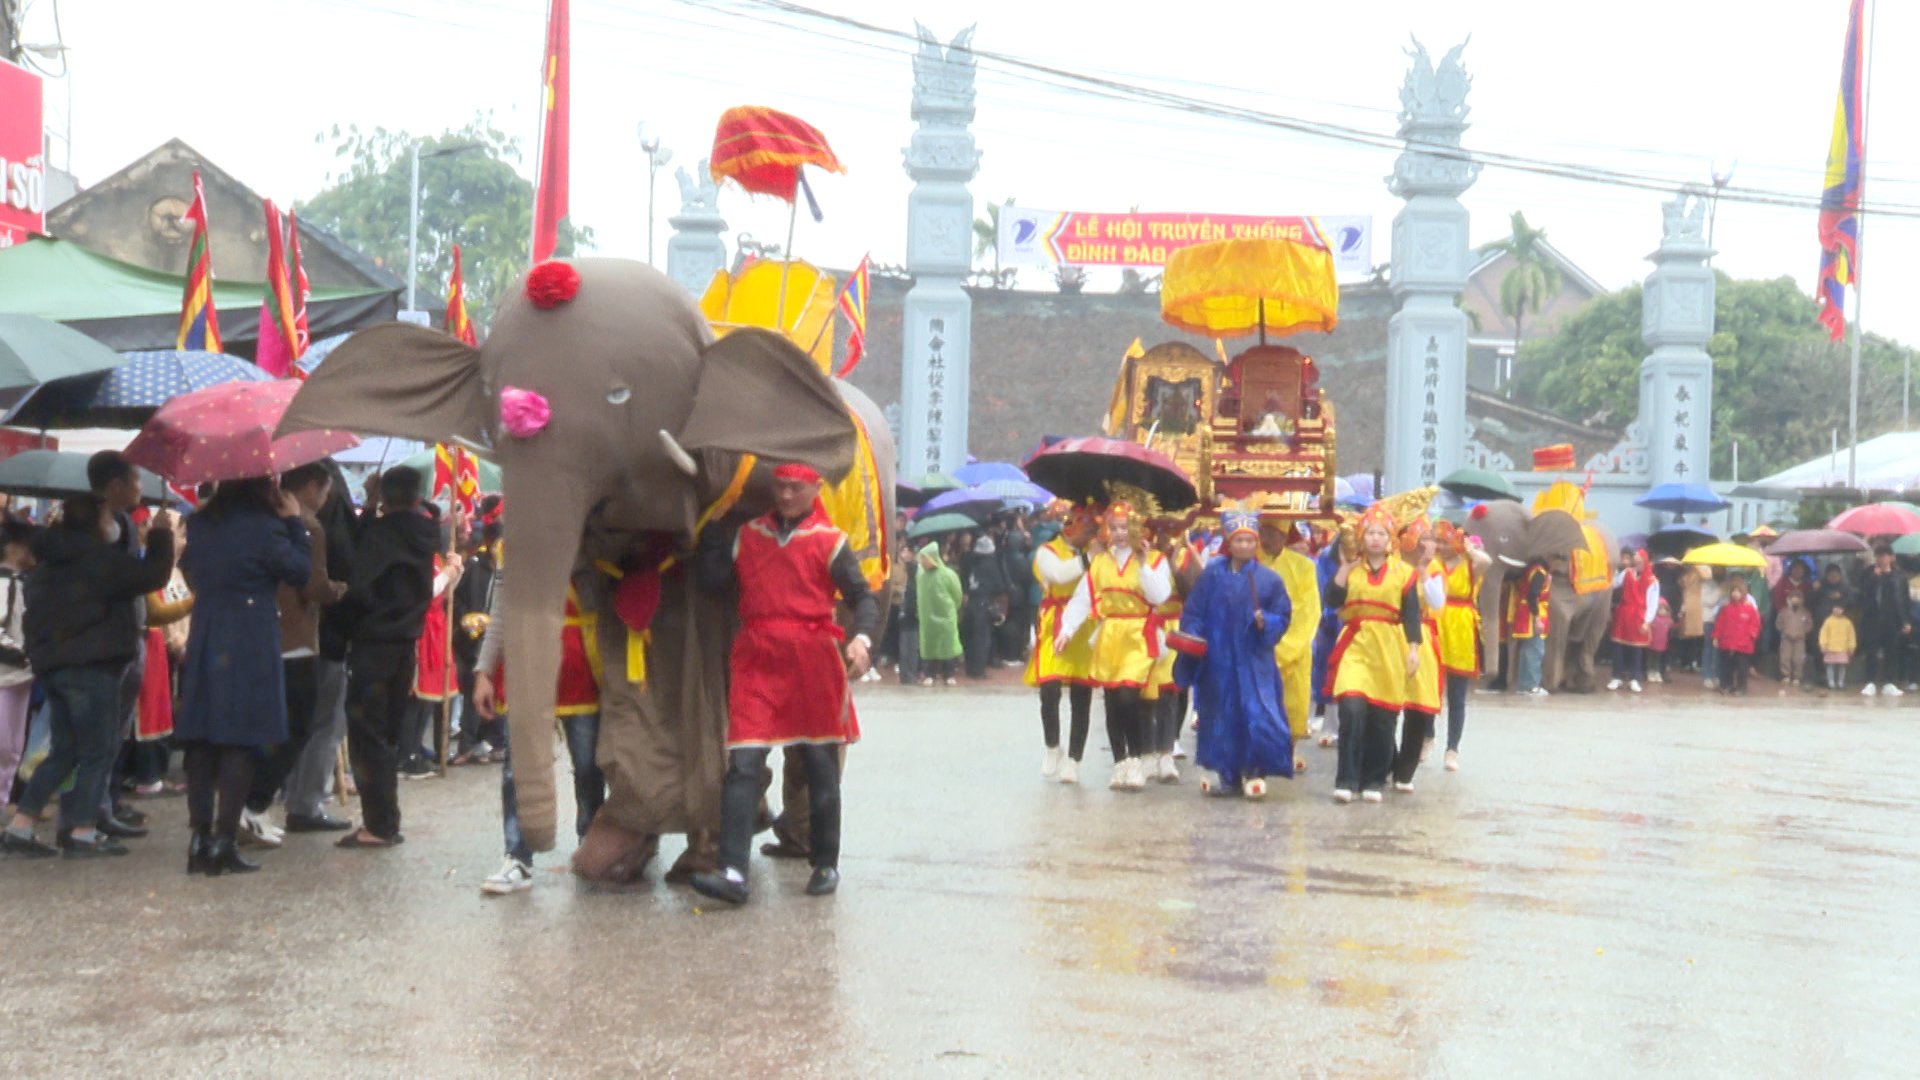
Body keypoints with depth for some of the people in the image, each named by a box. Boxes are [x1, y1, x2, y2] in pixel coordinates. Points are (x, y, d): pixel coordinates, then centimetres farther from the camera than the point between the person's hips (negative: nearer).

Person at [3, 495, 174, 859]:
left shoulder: (46, 565, 16)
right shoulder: (100, 558, -10)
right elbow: (152, 575, -9)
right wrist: (161, 537, 4)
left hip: (52, 664, 8)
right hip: (91, 665, -8)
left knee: (64, 751, 14)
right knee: (99, 750, 0)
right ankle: (83, 832, -3)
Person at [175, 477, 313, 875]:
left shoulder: (200, 524, 7)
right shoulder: (263, 527, -12)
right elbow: (301, 573, -4)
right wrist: (294, 523, 4)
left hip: (203, 645, 6)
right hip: (251, 646, -6)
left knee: (201, 741, 7)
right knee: (241, 741, -1)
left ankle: (200, 836, 7)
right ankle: (224, 840, -3)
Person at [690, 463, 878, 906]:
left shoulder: (829, 541, 3)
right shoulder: (746, 536, 12)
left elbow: (863, 597, -2)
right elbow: (711, 581, 6)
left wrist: (860, 639, -20)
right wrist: (714, 530, 5)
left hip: (812, 662, -1)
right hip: (756, 662, 2)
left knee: (821, 767, 8)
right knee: (743, 765, -10)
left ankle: (827, 865, 22)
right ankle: (732, 872, -15)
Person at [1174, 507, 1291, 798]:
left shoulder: (1269, 579, 0)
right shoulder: (1211, 575, 4)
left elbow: (1283, 617, 2)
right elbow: (1193, 613, 4)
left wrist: (1266, 623, -17)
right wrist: (1191, 638, -10)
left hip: (1253, 661, -2)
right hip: (1217, 660, 2)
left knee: (1256, 714, -10)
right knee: (1220, 714, 7)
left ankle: (1254, 772, 2)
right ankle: (1226, 774, 17)